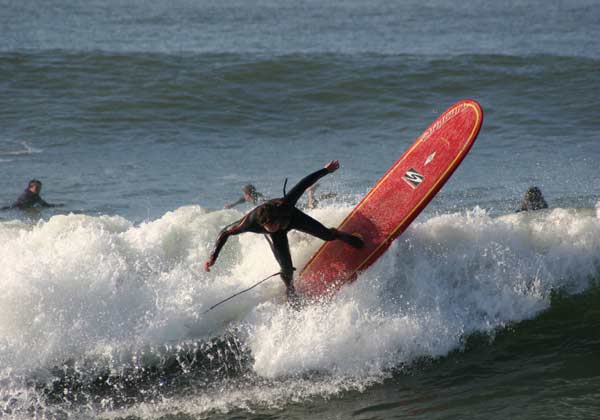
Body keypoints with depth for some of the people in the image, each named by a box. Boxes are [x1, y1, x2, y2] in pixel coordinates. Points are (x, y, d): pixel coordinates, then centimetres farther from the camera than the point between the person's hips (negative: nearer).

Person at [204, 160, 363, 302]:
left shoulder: (285, 205, -46)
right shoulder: (250, 222, -45)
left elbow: (304, 183, -34)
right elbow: (226, 232, -31)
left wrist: (326, 170, -23)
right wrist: (213, 257, -35)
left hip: (293, 218, 1)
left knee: (326, 235, 8)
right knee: (287, 268, -10)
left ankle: (338, 235, 49)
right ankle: (290, 289, 27)